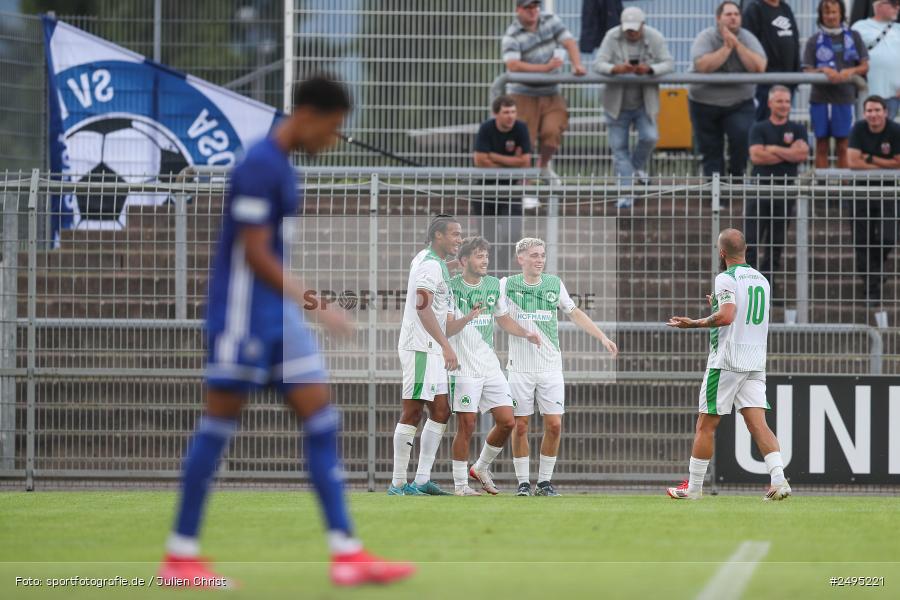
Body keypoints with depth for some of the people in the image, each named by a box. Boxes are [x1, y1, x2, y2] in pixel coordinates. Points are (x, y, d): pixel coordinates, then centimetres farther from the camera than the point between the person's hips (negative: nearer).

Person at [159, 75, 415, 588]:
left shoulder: (282, 166, 13)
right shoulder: (260, 167, -17)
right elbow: (254, 254, -20)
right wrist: (315, 305, -20)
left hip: (279, 312, 10)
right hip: (244, 310, -10)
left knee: (321, 420, 3)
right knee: (220, 424, -3)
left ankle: (347, 554, 0)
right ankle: (180, 555, 5)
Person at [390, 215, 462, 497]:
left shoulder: (424, 260, 17)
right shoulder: (431, 265, -14)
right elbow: (423, 307, -24)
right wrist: (446, 345, -29)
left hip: (431, 350, 10)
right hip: (420, 347, -10)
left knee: (440, 412, 10)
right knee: (411, 413, -7)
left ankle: (422, 479, 9)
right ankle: (398, 483, -5)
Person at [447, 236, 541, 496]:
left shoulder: (493, 285, 9)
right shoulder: (452, 287, -8)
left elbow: (503, 319, 21)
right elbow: (447, 328, -14)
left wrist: (526, 333, 5)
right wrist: (469, 317, -31)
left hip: (490, 366, 6)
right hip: (464, 368, -6)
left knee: (507, 421, 1)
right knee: (466, 426, -6)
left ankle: (481, 468, 22)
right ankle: (460, 484, 4)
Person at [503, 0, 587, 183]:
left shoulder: (551, 21, 4)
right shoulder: (511, 36, -11)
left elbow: (569, 42, -2)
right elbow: (513, 65, -25)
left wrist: (577, 65, -20)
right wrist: (545, 68, -27)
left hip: (551, 94, 3)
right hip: (525, 95, -3)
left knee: (552, 131, -9)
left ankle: (544, 164, 21)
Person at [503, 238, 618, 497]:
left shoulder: (554, 284, 6)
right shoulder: (507, 285, -1)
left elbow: (575, 313, 16)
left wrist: (603, 337, 12)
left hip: (551, 367, 2)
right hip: (520, 368, -2)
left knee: (554, 425, -3)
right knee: (520, 426, -1)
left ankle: (544, 481, 8)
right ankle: (523, 482, 9)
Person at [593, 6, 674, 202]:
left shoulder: (655, 38, -7)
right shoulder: (612, 37, -9)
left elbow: (668, 64, -12)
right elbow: (598, 64, -16)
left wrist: (649, 69, -33)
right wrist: (615, 69, -38)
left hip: (644, 103, 0)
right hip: (617, 103, 0)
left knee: (649, 137, -13)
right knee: (619, 146, 1)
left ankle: (638, 165, 20)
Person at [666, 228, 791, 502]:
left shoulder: (727, 278, -10)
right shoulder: (761, 280, 15)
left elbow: (726, 317, -23)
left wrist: (694, 323, -11)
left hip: (726, 363, -7)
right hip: (756, 364, 7)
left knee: (706, 425, 3)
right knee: (758, 423, -2)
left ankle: (693, 487, 10)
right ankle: (778, 479, -19)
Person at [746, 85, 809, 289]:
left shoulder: (797, 130, 10)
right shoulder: (759, 129, 6)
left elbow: (802, 153, -8)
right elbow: (756, 155, -10)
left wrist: (772, 149, -7)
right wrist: (788, 153, -6)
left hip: (784, 193, 2)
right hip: (759, 190, -2)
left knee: (776, 245, 4)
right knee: (750, 242, -7)